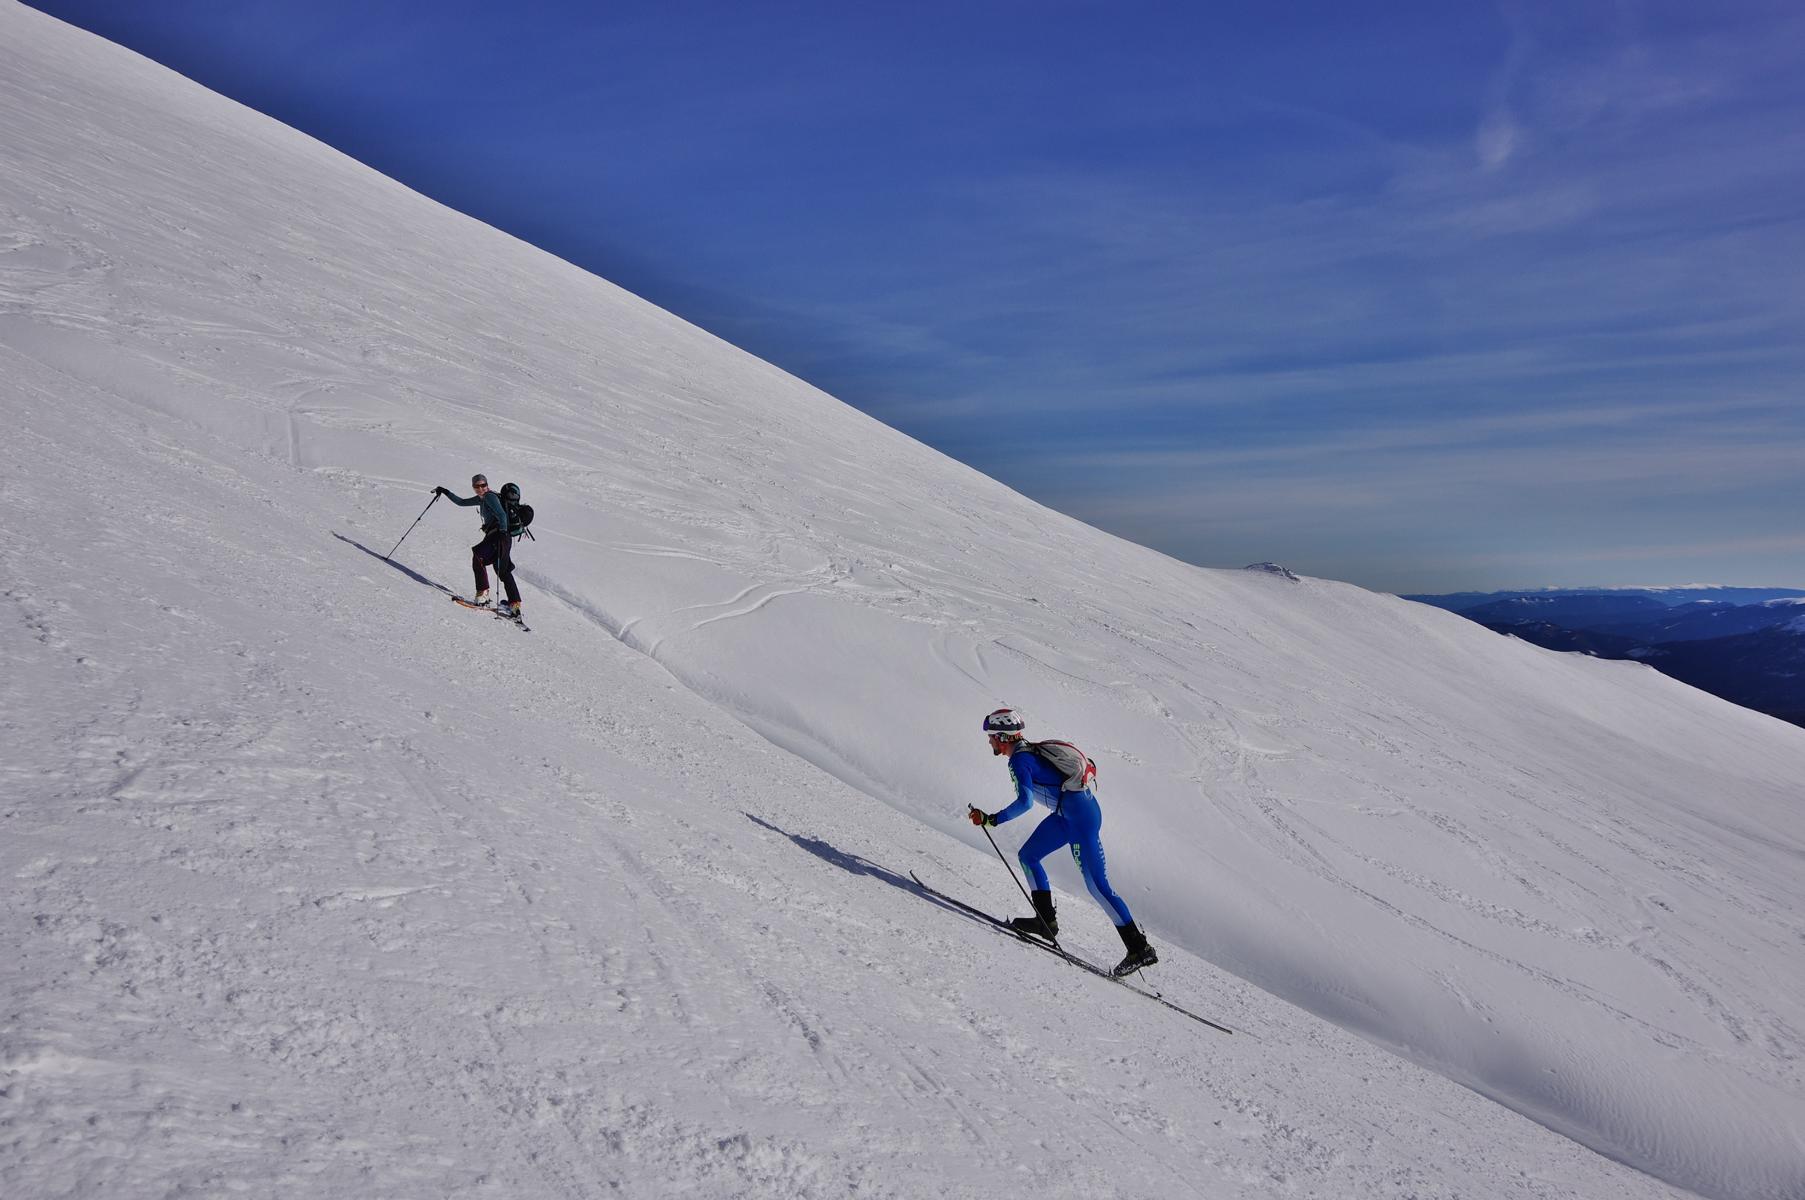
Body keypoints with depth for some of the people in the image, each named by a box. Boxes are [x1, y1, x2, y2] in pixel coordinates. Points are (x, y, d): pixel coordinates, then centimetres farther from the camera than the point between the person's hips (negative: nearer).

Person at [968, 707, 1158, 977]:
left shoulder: (1019, 760, -12)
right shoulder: (1031, 750, 15)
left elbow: (1025, 802, -24)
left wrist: (992, 819, -19)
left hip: (1079, 817, -10)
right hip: (1068, 813, 10)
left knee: (1097, 885, -9)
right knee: (1027, 855, 15)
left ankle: (1139, 948, -8)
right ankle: (1046, 921, 17)